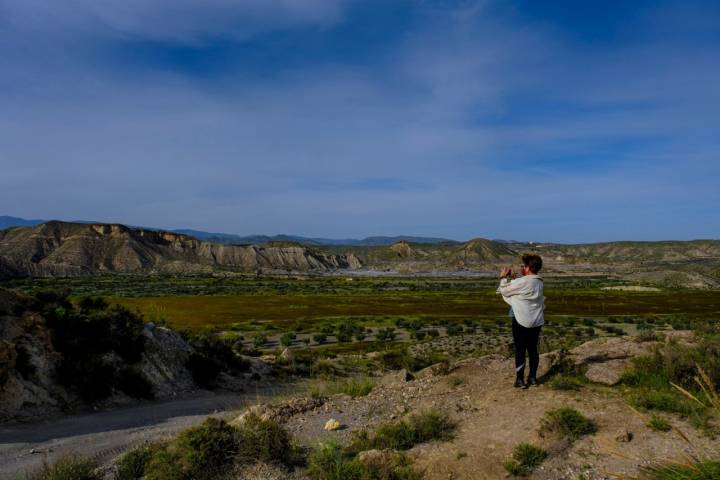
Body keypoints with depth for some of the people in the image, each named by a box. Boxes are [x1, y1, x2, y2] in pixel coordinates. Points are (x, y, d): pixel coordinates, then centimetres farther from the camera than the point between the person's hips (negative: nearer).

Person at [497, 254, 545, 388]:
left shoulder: (523, 282, -20)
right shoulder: (539, 282, 6)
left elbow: (504, 291, -9)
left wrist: (503, 278, 5)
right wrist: (512, 278, 9)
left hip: (522, 321, -7)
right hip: (536, 321, 7)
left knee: (520, 350, 3)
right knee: (533, 349, 15)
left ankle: (520, 380, 8)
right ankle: (533, 378, 23)